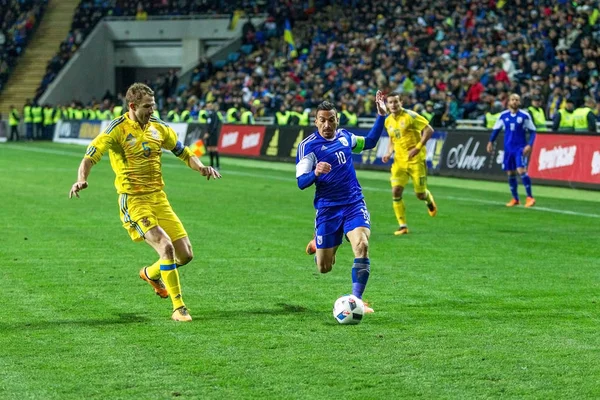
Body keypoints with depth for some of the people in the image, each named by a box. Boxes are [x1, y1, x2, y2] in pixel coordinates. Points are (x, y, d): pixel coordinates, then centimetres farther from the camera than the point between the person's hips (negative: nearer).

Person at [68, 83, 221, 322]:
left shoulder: (158, 127, 7)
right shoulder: (117, 130, -10)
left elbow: (183, 153, 17)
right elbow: (90, 157, -14)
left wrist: (201, 167, -3)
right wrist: (81, 179, -34)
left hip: (158, 198, 6)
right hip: (133, 201, -6)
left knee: (185, 254, 3)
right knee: (166, 247, -23)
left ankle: (151, 274, 35)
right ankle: (178, 307, -13)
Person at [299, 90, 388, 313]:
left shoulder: (344, 136, 6)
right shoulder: (307, 146, -9)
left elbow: (369, 143, 26)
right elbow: (301, 182, -13)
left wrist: (381, 115, 17)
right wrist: (316, 172, -34)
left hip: (354, 203, 3)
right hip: (327, 209, -3)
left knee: (362, 246, -25)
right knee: (324, 268, 5)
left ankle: (356, 301, -17)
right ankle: (318, 244, 43)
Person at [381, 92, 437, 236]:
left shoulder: (410, 116, -12)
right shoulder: (388, 121, 7)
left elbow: (429, 130, -14)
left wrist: (418, 148, -20)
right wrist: (389, 153, 4)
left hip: (416, 160, -5)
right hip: (399, 161, 5)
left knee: (420, 194, 1)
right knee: (396, 191, -11)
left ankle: (429, 199, 40)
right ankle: (402, 225, -2)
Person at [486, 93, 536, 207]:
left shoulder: (525, 115, -5)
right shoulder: (503, 116, 3)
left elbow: (532, 131, -1)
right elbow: (496, 129, 14)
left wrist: (529, 145, -12)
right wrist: (491, 142, 6)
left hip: (520, 148, -4)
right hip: (508, 148, 4)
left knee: (521, 170, -18)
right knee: (510, 173, 7)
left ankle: (530, 197, -11)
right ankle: (515, 199, 21)